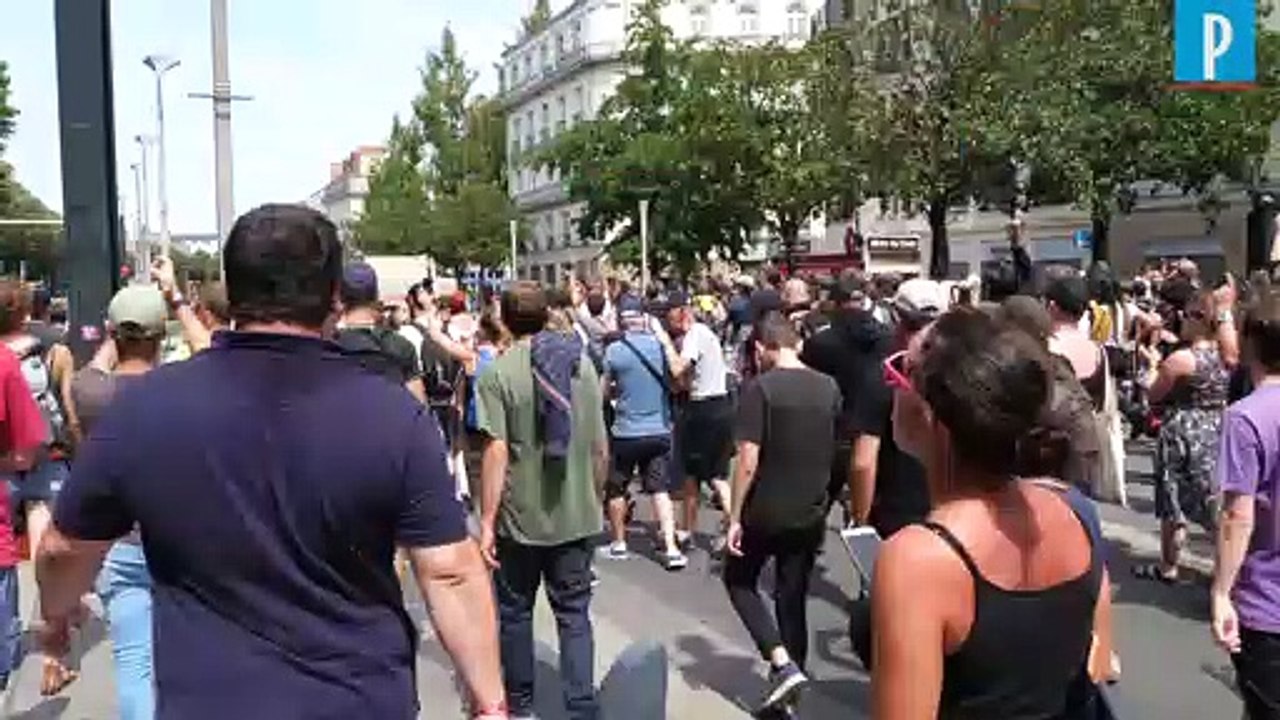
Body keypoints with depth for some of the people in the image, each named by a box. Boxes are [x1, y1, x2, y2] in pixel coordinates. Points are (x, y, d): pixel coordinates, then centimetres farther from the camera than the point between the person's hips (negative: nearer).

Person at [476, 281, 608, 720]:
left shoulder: (498, 373, -11)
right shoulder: (584, 364, 3)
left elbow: (497, 450, -17)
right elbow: (601, 446, 6)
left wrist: (486, 520, -12)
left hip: (520, 517, -3)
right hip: (577, 516, 3)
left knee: (516, 611, 15)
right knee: (574, 613, 10)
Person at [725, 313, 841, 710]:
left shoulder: (759, 388, -15)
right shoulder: (829, 388, 1)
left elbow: (748, 461, -18)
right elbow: (836, 452, 11)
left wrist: (735, 518, -11)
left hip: (765, 511, -5)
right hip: (811, 512, 5)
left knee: (739, 581, 16)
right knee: (793, 598, 14)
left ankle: (783, 665, 2)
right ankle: (788, 677, 20)